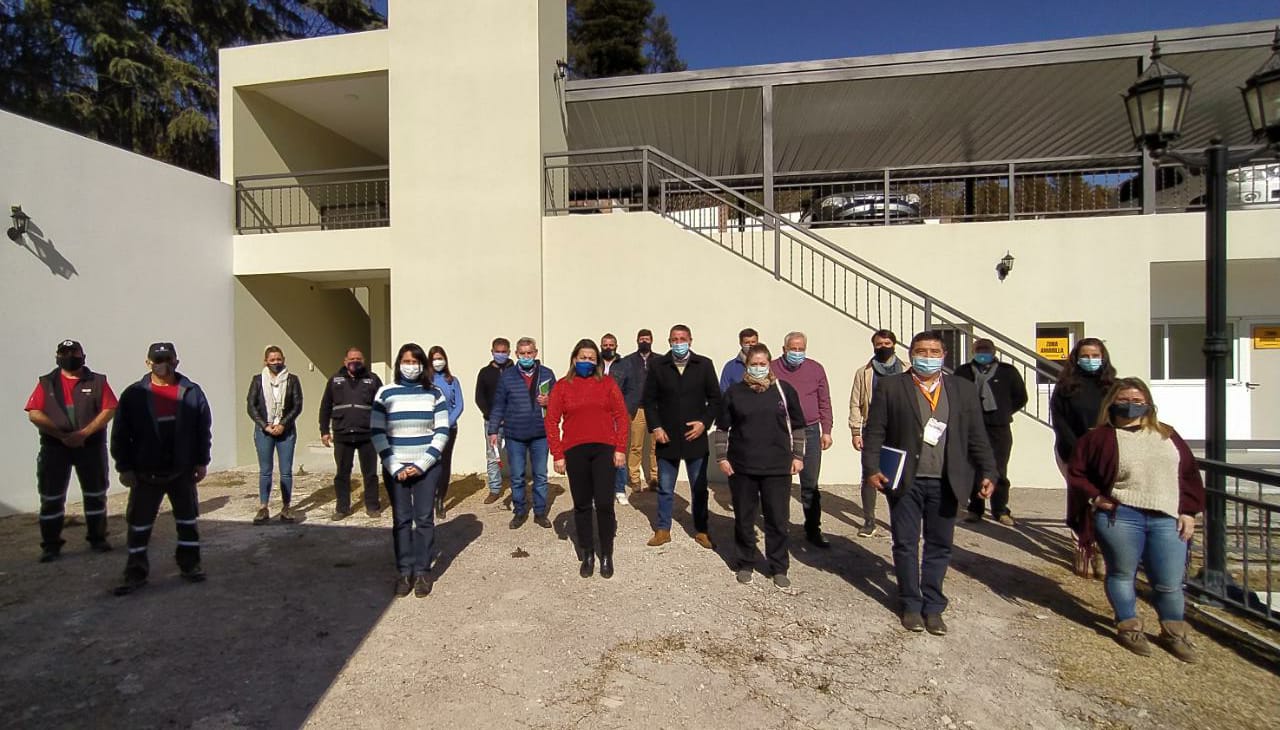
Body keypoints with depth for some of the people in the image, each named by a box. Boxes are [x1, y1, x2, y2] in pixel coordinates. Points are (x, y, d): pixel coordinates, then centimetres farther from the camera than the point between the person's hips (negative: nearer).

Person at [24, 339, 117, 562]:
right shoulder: (46, 383, 4)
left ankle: (97, 539, 21)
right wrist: (62, 435, -16)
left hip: (91, 445, 0)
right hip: (54, 447, 0)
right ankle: (51, 545, 14)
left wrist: (84, 433, -17)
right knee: (51, 497, 4)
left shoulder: (97, 381, 2)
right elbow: (34, 414, -5)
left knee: (95, 494, 8)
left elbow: (109, 410, -7)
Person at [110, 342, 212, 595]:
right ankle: (136, 573, 19)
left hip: (182, 471, 1)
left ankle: (190, 565, 24)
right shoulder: (134, 395, -4)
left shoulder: (191, 392, -2)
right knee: (139, 525, 6)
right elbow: (120, 434, -1)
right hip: (146, 474, 0)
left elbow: (203, 429, 1)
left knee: (187, 521, 11)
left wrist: (202, 462, -1)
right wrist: (124, 467, -5)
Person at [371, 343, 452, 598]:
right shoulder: (385, 393, 2)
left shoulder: (434, 393, 2)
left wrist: (421, 465, -10)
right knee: (401, 520, 4)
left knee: (424, 519, 2)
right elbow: (377, 433, -1)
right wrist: (395, 468, -8)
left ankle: (423, 572, 14)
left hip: (427, 467, 0)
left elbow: (442, 432, -1)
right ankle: (404, 571, 16)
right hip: (395, 468, 0)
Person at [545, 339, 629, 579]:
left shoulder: (607, 383, 5)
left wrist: (620, 449, -4)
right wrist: (558, 455, -2)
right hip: (575, 452, 1)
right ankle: (587, 556, 24)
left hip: (604, 450, 0)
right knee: (582, 505, 9)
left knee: (604, 504, 0)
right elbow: (551, 421, 3)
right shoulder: (562, 386, 4)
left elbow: (622, 416, 3)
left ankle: (606, 556, 18)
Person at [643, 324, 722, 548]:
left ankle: (701, 530, 26)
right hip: (667, 437, 0)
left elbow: (715, 399, 2)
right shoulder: (658, 366, 1)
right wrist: (655, 427, -7)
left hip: (695, 437, 0)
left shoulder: (704, 365, -1)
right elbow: (649, 399, 3)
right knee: (665, 489, 12)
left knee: (699, 488, 11)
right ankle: (662, 530, 26)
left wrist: (704, 422, -10)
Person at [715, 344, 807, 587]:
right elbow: (722, 428, 5)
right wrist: (722, 457, 1)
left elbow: (797, 426, 7)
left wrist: (798, 456, 4)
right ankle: (745, 564, 27)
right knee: (744, 519, 10)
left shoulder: (784, 389, 1)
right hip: (741, 467, 0)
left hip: (778, 467, 0)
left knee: (778, 520, 7)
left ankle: (779, 568, 24)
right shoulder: (734, 392, 0)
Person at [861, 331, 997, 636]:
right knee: (905, 545, 7)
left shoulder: (963, 390, 8)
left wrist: (987, 473, -1)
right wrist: (872, 469, -11)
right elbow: (874, 431, -3)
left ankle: (933, 606, 25)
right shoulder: (890, 387, -1)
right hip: (905, 481, -2)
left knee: (939, 546, 11)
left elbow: (977, 437, 8)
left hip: (946, 483, 2)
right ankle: (911, 604, 22)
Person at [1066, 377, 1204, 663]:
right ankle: (1128, 627, 24)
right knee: (1122, 574, 7)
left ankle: (1173, 633, 30)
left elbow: (1189, 473, 15)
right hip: (1119, 518, -3)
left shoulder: (1166, 435, 14)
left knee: (1170, 583, 8)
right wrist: (1095, 498, -8)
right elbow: (1076, 472, 3)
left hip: (1167, 519, 4)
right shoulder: (1100, 437, 1)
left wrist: (1188, 512, 8)